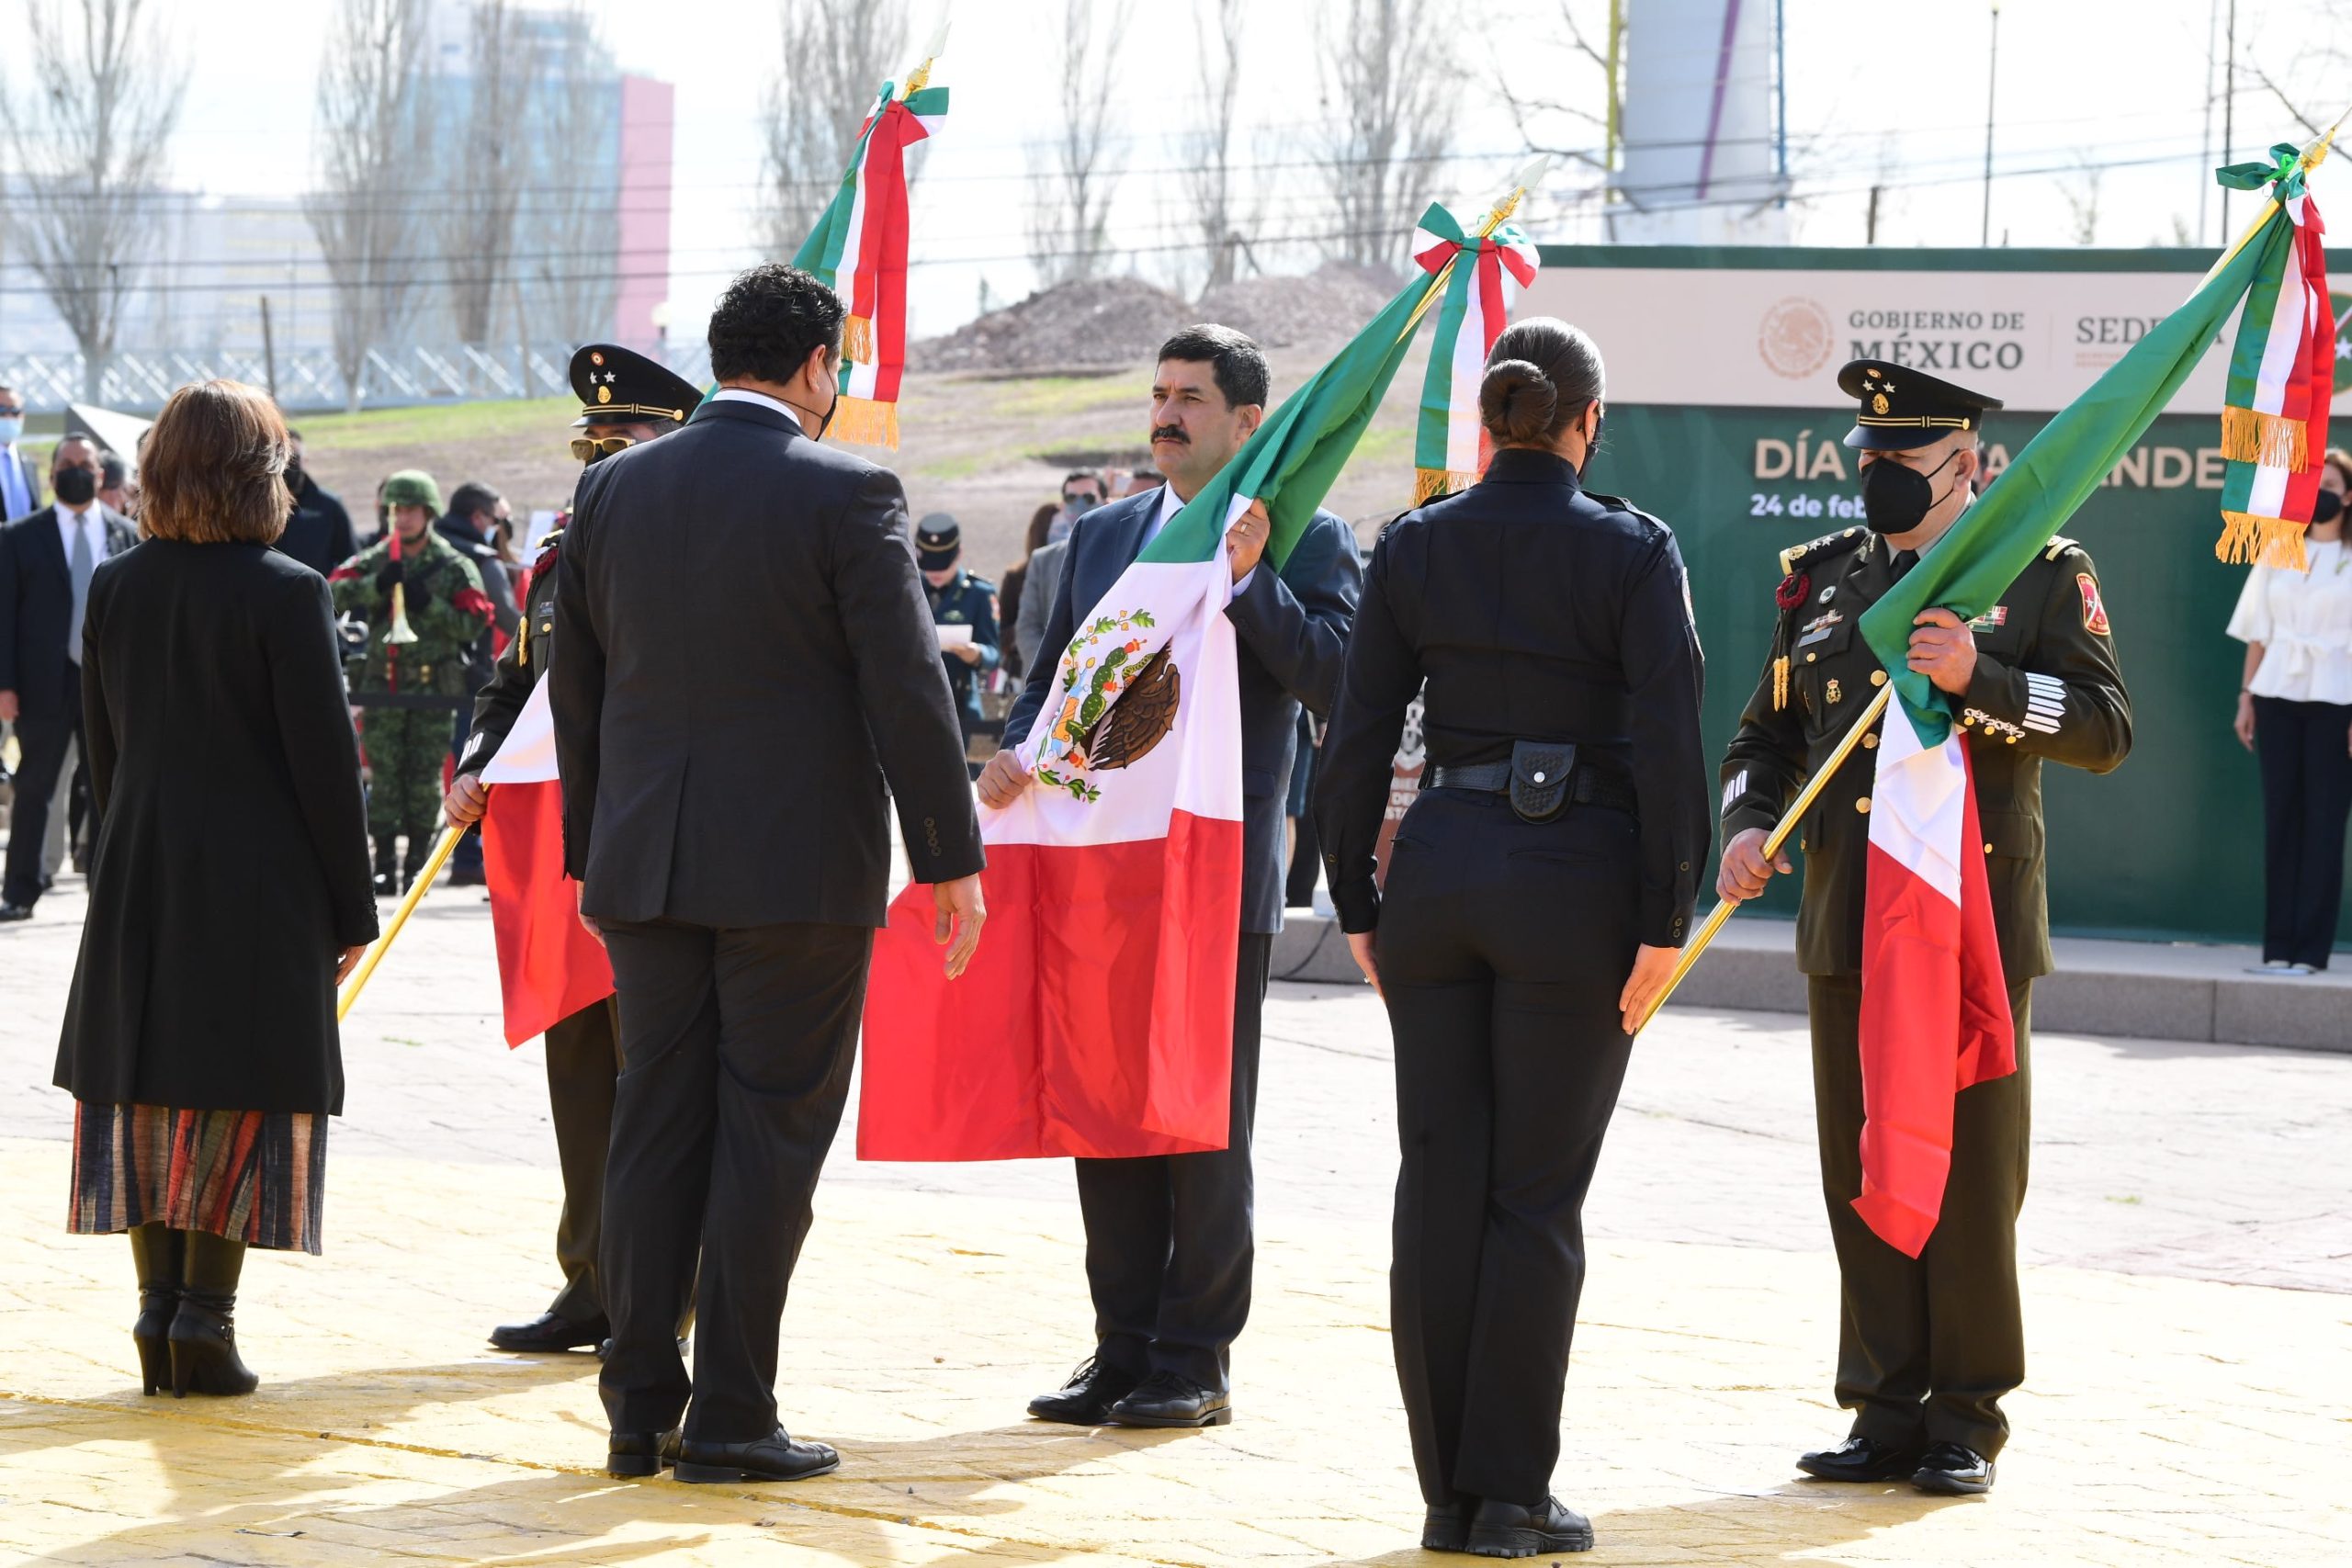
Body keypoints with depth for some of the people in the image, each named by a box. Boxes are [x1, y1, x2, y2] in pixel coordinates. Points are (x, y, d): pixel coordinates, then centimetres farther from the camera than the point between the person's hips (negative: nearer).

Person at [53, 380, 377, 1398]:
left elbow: (102, 749, 9)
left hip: (140, 886, 5)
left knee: (146, 1092, 10)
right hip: (262, 888, -4)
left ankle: (159, 1303, 10)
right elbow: (324, 760, -10)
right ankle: (204, 1315, -2)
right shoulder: (285, 595, -12)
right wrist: (352, 908, -3)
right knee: (242, 1095, 2)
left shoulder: (114, 588, 3)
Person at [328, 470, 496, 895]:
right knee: (384, 776, 0)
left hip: (433, 685, -1)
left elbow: (476, 621, -5)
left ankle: (417, 863, 9)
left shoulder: (454, 567, 2)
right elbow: (336, 593, -6)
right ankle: (385, 864, 4)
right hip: (382, 683, 1)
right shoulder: (374, 561, 8)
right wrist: (377, 585, -20)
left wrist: (429, 605, -16)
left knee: (425, 777, 1)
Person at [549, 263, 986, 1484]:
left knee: (655, 1131, 9)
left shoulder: (612, 491, 7)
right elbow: (908, 686, -11)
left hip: (647, 865, 5)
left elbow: (576, 686, 12)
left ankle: (639, 1408, 11)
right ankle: (729, 1417, 1)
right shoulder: (845, 494, -9)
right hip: (798, 867, -5)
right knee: (769, 1135, 1)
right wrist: (951, 859, -5)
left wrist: (591, 854, 20)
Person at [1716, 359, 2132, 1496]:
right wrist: (1745, 827, -5)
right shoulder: (1826, 582, 13)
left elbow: (2105, 729, -8)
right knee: (1862, 1175, 6)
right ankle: (1887, 1412, 14)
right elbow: (1767, 736, 15)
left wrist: (1978, 677, -21)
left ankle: (1968, 1422, 9)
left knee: (1971, 1176, 0)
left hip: (1977, 923, -4)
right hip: (1850, 926, 4)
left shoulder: (2042, 575, 0)